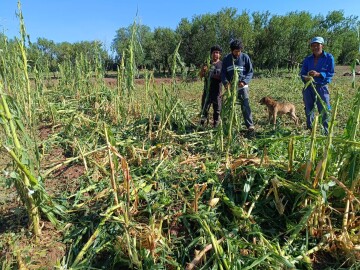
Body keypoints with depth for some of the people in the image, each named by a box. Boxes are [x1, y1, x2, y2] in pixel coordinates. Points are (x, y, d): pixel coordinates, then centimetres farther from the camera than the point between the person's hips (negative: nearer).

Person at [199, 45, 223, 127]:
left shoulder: (222, 64, 1)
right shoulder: (207, 64, 10)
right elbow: (201, 76, 12)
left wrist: (213, 75, -19)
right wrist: (203, 71, -9)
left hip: (217, 90, -3)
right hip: (207, 90, 3)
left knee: (217, 108, 5)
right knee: (204, 107, 6)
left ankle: (216, 125, 15)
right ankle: (202, 123, 16)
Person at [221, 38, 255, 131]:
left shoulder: (245, 57, -3)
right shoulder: (226, 59, 2)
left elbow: (250, 71, -1)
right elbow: (223, 73, 4)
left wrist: (244, 81, -18)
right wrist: (225, 82, -16)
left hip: (242, 86, -2)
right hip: (231, 87, 3)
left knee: (245, 106, -9)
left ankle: (250, 125, -3)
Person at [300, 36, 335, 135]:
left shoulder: (329, 57, -2)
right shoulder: (307, 59, 7)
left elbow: (331, 73, -7)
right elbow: (302, 73, 5)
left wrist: (318, 74, -24)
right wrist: (306, 78, -19)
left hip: (322, 87, -3)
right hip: (308, 87, 4)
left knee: (324, 111, -5)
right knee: (309, 110, 11)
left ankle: (326, 132, 4)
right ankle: (309, 130, 25)